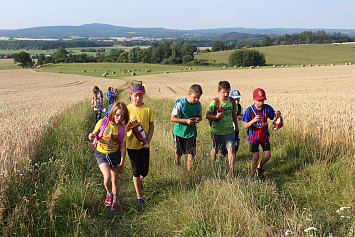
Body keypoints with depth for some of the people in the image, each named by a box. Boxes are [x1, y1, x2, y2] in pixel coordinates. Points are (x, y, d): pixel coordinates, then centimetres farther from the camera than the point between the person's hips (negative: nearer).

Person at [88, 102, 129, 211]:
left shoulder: (122, 128, -8)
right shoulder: (102, 123, -12)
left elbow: (123, 146, -4)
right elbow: (94, 134, 3)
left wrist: (122, 162, -4)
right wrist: (92, 136, -22)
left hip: (115, 154, 1)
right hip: (101, 154, -1)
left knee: (115, 179, 8)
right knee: (107, 177, -19)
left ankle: (115, 201, 30)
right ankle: (109, 193, 14)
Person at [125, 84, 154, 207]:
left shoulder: (148, 109, -2)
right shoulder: (127, 109, -6)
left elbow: (151, 126, 4)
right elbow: (125, 129, -4)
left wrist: (148, 138, -12)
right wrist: (130, 123, -25)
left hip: (144, 144, 2)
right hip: (132, 144, -2)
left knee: (144, 171, 6)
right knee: (136, 171, 3)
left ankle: (138, 180, 42)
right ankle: (139, 197, 13)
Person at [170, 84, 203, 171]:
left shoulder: (198, 104, -2)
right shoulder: (180, 103, -18)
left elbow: (200, 116, 13)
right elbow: (172, 118, -17)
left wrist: (198, 119, -13)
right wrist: (186, 120, -27)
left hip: (191, 132, 3)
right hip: (179, 131, -3)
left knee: (191, 152, -6)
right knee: (178, 152, 13)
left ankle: (189, 169, 8)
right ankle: (177, 166, 42)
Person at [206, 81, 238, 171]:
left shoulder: (232, 101, 0)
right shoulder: (215, 102, -12)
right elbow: (207, 115, -12)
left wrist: (236, 127, 23)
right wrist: (216, 117, -29)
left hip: (229, 130, 2)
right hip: (217, 131, -2)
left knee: (231, 150, -11)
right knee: (215, 150, 15)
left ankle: (232, 170, -7)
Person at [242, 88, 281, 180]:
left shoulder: (267, 108, -10)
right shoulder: (250, 110, -17)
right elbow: (245, 126, -17)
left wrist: (278, 114, -28)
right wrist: (253, 120, -37)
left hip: (264, 136, 3)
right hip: (254, 137, -3)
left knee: (268, 155, 1)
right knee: (256, 157, 1)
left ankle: (259, 168, 31)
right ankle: (252, 175, 22)